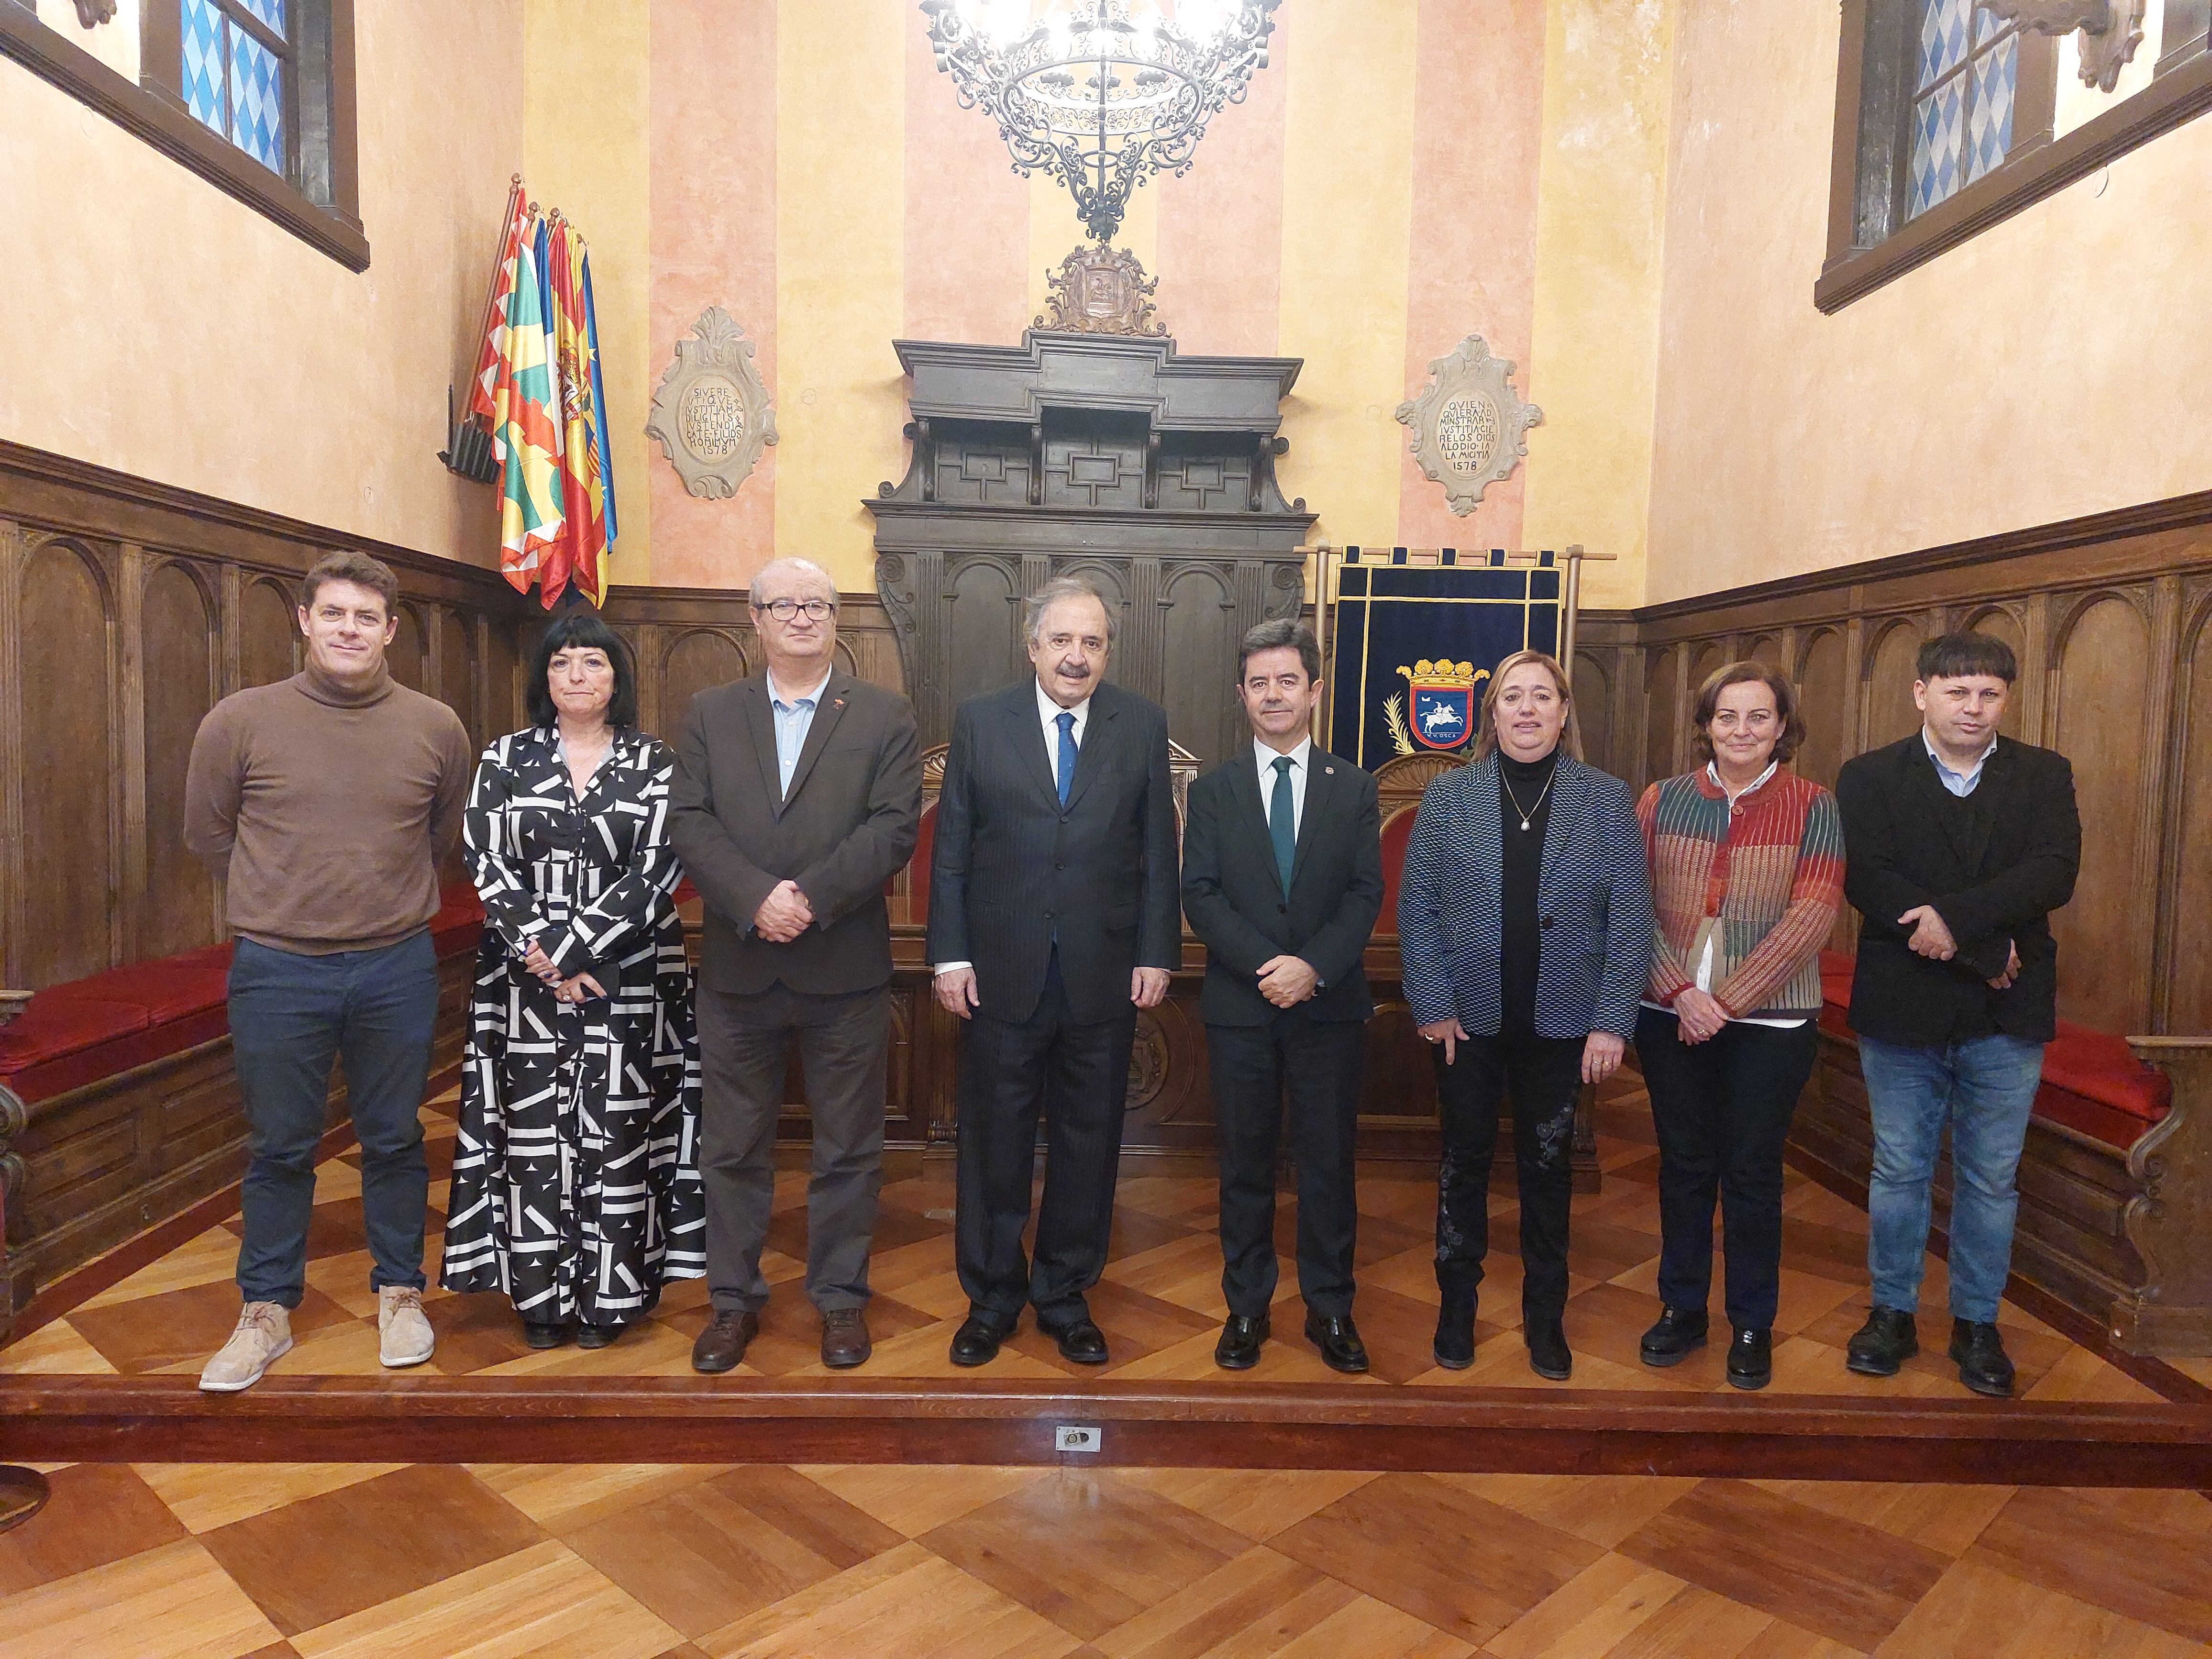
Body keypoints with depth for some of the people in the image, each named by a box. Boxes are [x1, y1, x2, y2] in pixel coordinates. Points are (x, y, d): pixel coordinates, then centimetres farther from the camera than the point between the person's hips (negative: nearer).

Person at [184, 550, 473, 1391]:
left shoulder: (437, 729, -1)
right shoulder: (238, 722, -4)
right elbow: (208, 833, 9)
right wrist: (287, 900, 13)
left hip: (397, 969, 1)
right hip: (277, 972, 0)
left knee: (395, 1140, 13)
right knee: (279, 1150, 12)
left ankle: (399, 1294, 30)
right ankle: (266, 1313, 28)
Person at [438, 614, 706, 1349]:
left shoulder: (655, 763, 2)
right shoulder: (506, 759, 7)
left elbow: (656, 871, -8)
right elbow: (487, 863, -1)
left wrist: (571, 950, -14)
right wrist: (545, 959, -13)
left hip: (628, 980, -1)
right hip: (526, 981, 2)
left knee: (616, 1130, 2)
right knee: (533, 1133, 5)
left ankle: (607, 1296, 15)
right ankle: (540, 1296, 18)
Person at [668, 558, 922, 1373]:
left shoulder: (885, 715, 2)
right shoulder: (710, 713, 8)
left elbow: (894, 827, -9)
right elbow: (689, 822, -3)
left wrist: (811, 897, -20)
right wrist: (756, 900, -18)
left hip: (846, 968, -1)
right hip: (736, 969, 2)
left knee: (848, 1149, 9)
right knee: (732, 1146, 12)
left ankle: (841, 1298, 26)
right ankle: (734, 1299, 28)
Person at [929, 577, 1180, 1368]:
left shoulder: (1142, 725, 3)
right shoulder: (979, 721, 1)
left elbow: (1158, 852, 3)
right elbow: (951, 850, 1)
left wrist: (1156, 954, -2)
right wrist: (950, 955, -3)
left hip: (1104, 976, 1)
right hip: (1003, 974, -1)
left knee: (1088, 1144, 11)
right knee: (993, 1144, 9)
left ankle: (1065, 1295, 29)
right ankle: (991, 1298, 27)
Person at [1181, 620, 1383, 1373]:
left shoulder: (1353, 787, 5)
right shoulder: (1214, 789, 5)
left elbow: (1365, 893, -2)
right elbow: (1200, 893, -3)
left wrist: (1314, 966, -17)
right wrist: (1265, 963, -16)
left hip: (1329, 1004, 0)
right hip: (1240, 1006, 0)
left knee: (1328, 1158, 7)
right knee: (1245, 1160, 9)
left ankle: (1330, 1309, 22)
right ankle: (1246, 1306, 23)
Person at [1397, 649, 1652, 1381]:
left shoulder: (1607, 799, -1)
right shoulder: (1449, 796, -1)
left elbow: (1631, 917, -3)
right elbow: (1417, 906, -3)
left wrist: (1613, 1021, -9)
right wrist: (1432, 1004, -10)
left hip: (1561, 1023, 0)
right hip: (1469, 1019, 0)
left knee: (1548, 1165, 13)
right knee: (1464, 1161, 11)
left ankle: (1546, 1316, 29)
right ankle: (1457, 1306, 28)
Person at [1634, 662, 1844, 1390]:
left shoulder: (1811, 806, -2)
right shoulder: (1663, 800, 3)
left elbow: (1812, 916, -11)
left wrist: (1726, 1000, -15)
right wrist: (1682, 992, -14)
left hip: (1770, 1022, -2)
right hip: (1671, 1016, 2)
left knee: (1752, 1173, 7)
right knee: (1683, 1166, 12)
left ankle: (1753, 1325, 24)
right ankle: (1681, 1308, 28)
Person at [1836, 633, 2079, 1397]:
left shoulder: (2044, 775, 4)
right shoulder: (1869, 778, -1)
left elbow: (2055, 873, -12)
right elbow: (1864, 879, -15)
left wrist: (1954, 917, -24)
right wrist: (1984, 949, -17)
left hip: (2006, 1016, 1)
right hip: (1902, 1009, -1)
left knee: (1991, 1181, 12)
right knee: (1898, 1172, 11)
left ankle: (1977, 1324, 28)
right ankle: (1892, 1314, 26)